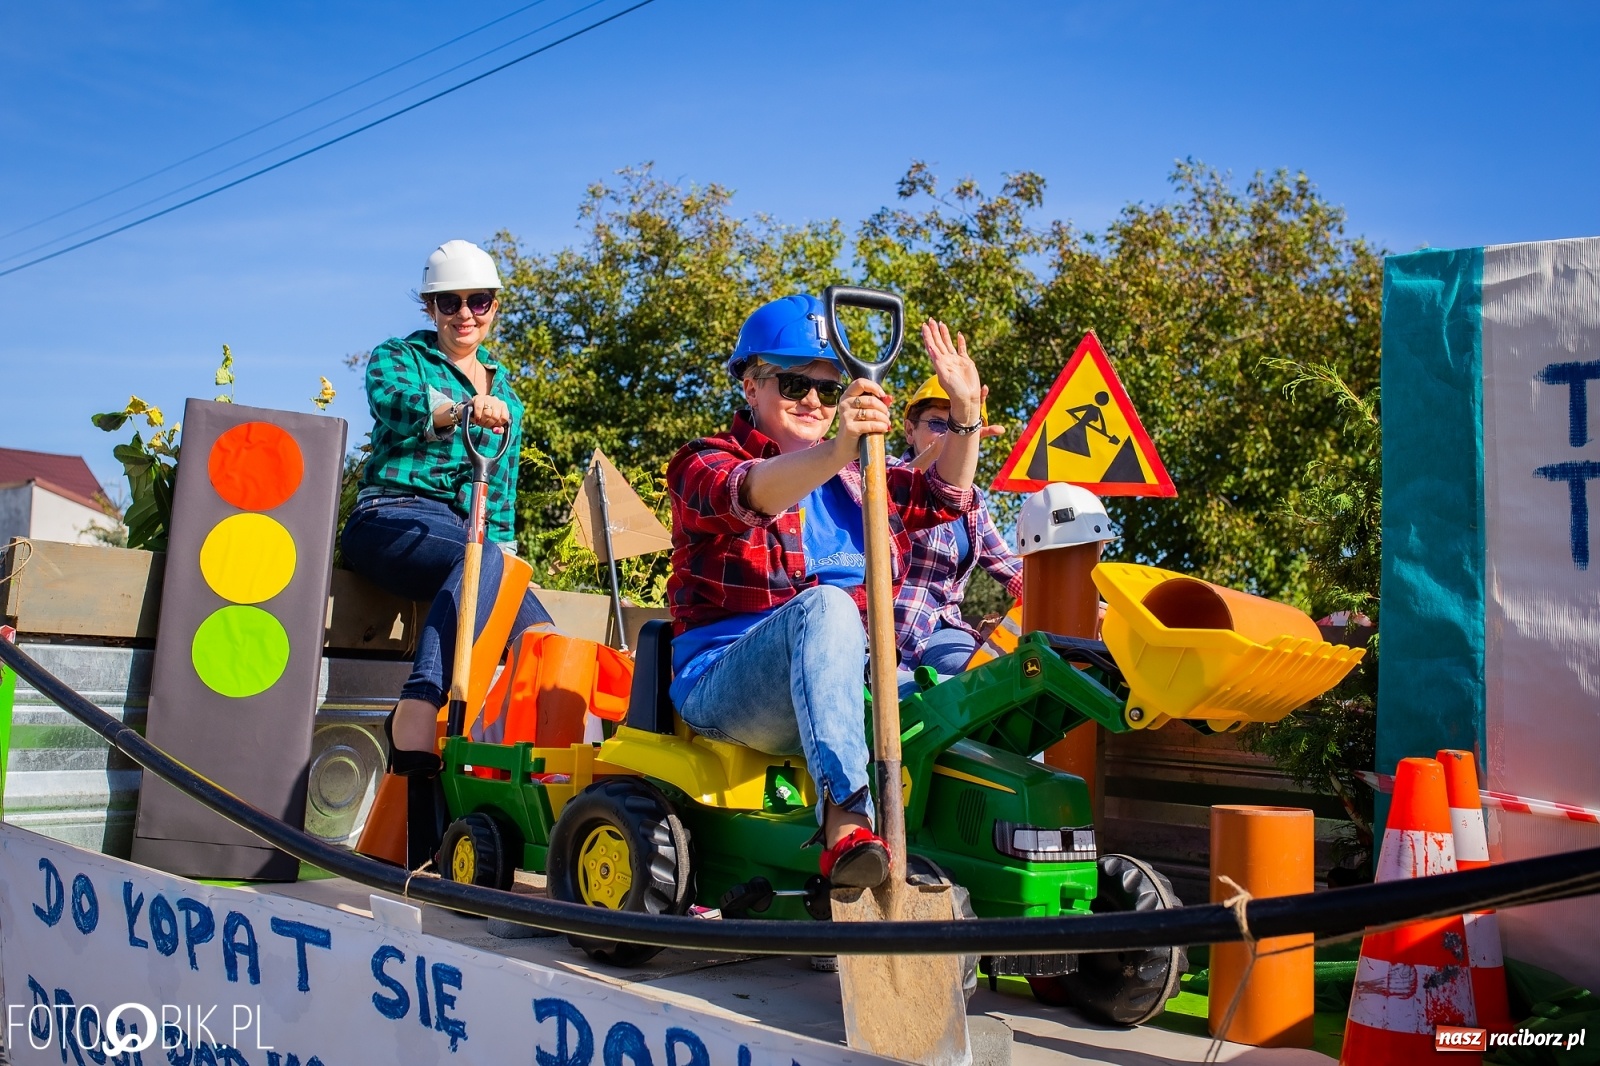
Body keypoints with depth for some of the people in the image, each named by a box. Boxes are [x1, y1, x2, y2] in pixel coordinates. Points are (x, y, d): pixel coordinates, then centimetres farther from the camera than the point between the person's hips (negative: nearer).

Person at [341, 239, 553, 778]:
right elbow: (394, 404, -17)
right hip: (395, 519, -5)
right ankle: (418, 709, -50)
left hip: (474, 536, 5)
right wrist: (462, 409, -38)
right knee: (483, 562, -39)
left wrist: (504, 543, 9)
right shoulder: (398, 357, 8)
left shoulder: (504, 393, 24)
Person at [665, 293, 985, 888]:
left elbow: (942, 498, 15)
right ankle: (846, 828, -48)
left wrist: (965, 412, -2)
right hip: (724, 685, -5)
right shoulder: (703, 465, 4)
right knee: (824, 604, -37)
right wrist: (835, 450, -42)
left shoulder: (853, 483, 25)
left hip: (842, 685, 5)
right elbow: (749, 494, -21)